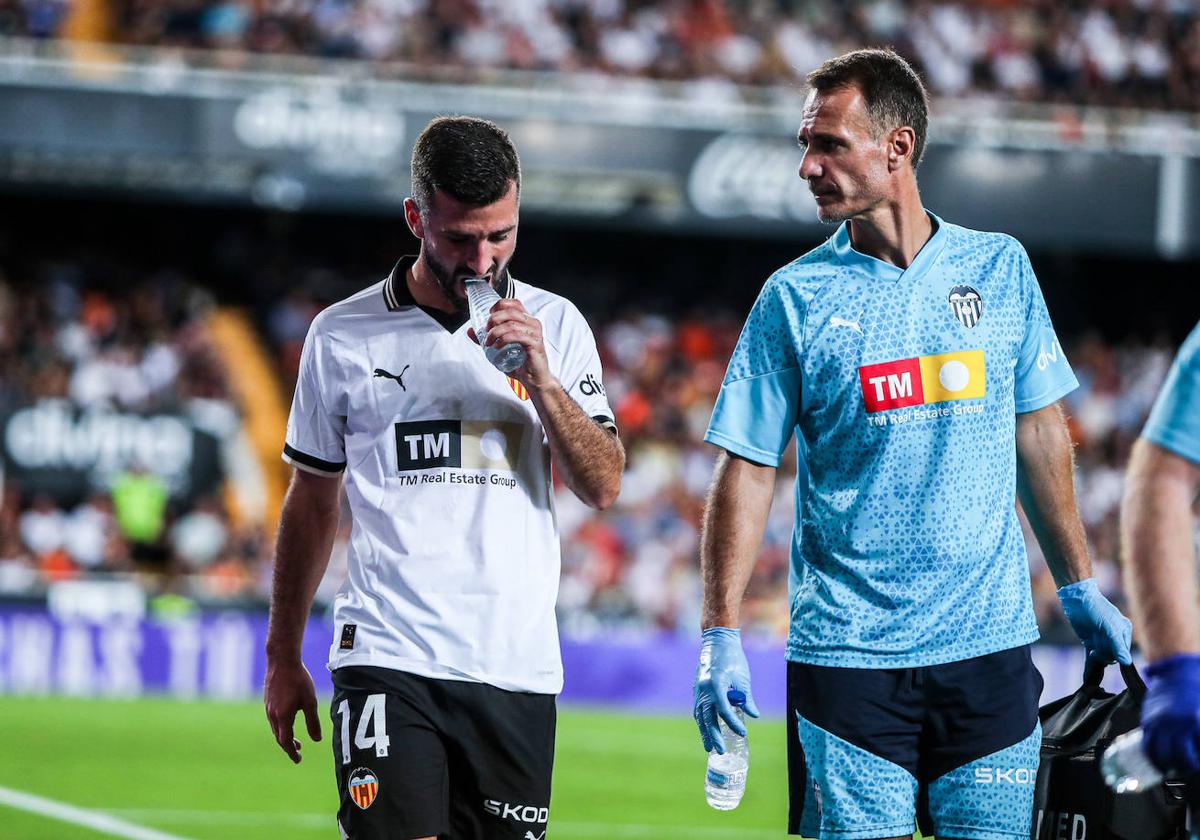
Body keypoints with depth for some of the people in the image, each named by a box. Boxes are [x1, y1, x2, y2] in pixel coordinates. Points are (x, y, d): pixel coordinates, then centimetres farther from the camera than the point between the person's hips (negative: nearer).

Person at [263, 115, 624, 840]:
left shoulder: (555, 324, 8)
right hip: (387, 661, -2)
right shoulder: (343, 336, 5)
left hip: (518, 665, 2)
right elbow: (312, 503, 14)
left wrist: (539, 379, -12)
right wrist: (283, 659, 16)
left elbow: (604, 486, 2)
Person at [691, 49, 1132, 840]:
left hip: (989, 642, 2)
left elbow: (1039, 432, 14)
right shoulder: (796, 296, -1)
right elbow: (747, 471, -1)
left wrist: (1080, 589, 15)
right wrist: (722, 634, -9)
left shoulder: (1000, 267, 5)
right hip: (847, 651, -2)